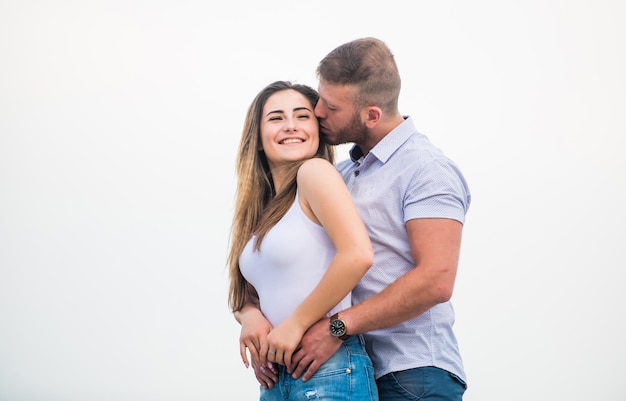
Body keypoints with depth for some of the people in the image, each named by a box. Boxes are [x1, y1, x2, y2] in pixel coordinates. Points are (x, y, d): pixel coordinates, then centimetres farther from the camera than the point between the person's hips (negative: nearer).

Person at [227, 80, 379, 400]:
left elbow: (358, 254, -20)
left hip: (330, 369, -7)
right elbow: (243, 294, 17)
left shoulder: (315, 171, -8)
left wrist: (295, 324, -15)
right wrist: (249, 318, -6)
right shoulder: (259, 209, 13)